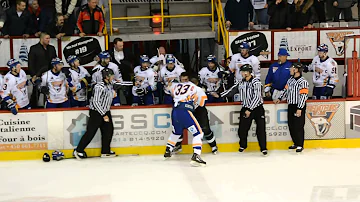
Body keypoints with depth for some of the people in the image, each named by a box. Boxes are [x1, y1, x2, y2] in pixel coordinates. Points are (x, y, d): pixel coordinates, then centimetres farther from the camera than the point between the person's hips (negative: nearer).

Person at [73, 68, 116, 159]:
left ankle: (105, 151, 20)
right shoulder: (99, 87, -22)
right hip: (96, 112, -9)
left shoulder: (110, 85, 7)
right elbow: (95, 102, -23)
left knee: (108, 130, 8)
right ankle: (78, 150, 3)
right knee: (91, 132, -6)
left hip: (105, 112, 9)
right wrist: (103, 115, -21)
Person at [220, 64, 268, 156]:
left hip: (257, 108, -5)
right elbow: (231, 91, 10)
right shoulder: (240, 83, 6)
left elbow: (256, 97, -19)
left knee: (260, 129, -7)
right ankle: (243, 145, 29)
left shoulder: (256, 82, -14)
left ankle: (263, 148, 1)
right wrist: (220, 95, -1)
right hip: (246, 108, 5)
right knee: (242, 129, 5)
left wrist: (250, 110, -21)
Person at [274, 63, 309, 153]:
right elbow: (286, 90, 23)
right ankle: (296, 143, 23)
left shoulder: (303, 81, -15)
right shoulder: (290, 80, 11)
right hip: (290, 105, 8)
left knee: (298, 126, -6)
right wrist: (279, 99, 13)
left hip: (299, 106, -8)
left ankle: (300, 145, 3)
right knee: (291, 125, 11)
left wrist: (299, 109, -21)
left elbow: (303, 96, -18)